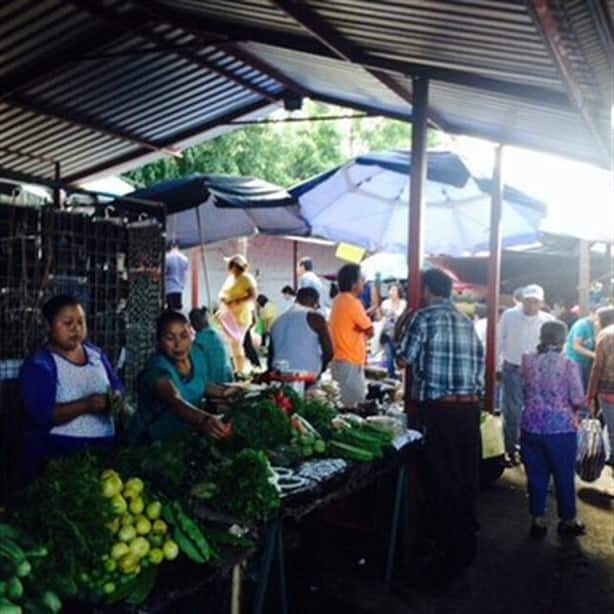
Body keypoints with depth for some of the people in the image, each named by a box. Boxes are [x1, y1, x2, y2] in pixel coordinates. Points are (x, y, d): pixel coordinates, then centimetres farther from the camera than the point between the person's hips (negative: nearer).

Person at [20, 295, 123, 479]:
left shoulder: (96, 353, 9)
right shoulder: (39, 365, -11)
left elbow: (117, 385, 14)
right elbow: (41, 414, -20)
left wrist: (116, 397, -10)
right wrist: (86, 405, -30)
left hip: (103, 448, 6)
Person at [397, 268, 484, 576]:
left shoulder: (424, 317, -4)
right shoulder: (466, 321, 14)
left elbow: (404, 359, -3)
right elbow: (479, 361, 13)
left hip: (439, 407, -6)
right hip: (471, 405, 6)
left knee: (444, 481, 1)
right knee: (467, 478, 14)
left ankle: (452, 553, 7)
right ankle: (468, 544, 27)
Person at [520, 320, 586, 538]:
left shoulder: (528, 361, -3)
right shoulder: (569, 365, -12)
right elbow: (578, 400, -9)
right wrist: (565, 404, 10)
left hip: (531, 427, 3)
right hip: (561, 429, -2)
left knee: (536, 476, 14)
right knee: (564, 477, 15)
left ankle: (537, 521, 23)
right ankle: (568, 520, 30)